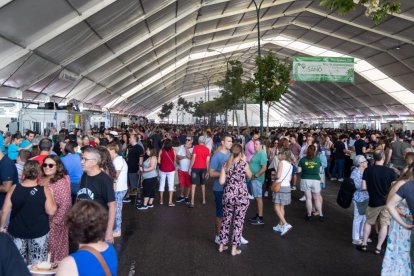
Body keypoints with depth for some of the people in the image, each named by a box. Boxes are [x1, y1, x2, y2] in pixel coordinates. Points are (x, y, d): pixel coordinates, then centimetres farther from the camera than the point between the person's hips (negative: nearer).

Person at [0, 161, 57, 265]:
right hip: (39, 232, -2)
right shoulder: (44, 190, -14)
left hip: (17, 232, 2)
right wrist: (51, 196, 1)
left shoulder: (14, 189, -8)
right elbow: (51, 211, -13)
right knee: (37, 264, 10)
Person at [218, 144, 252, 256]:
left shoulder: (225, 165, -3)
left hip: (228, 195, 3)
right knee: (238, 222, 7)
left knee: (226, 220, 17)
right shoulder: (244, 164, -9)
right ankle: (234, 249, 13)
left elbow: (221, 181, -7)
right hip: (241, 196, -3)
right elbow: (250, 176, 10)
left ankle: (222, 245, 27)